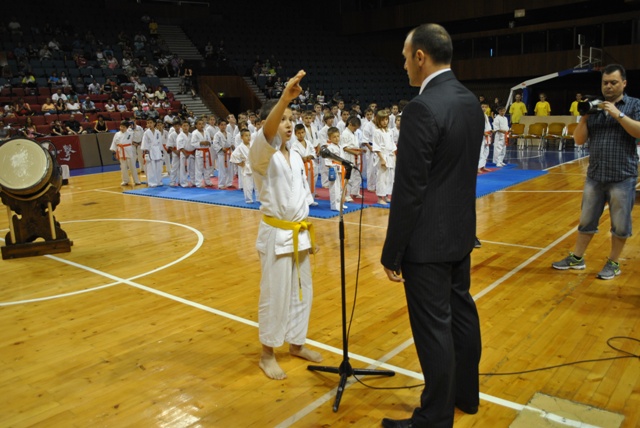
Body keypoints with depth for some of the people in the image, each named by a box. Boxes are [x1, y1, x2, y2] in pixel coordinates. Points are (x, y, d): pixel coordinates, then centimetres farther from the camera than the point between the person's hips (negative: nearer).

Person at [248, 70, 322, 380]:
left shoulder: (296, 159, 9)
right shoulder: (261, 155, -12)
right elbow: (267, 136, -36)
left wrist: (307, 233, 15)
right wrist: (285, 97, -50)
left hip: (299, 234, 7)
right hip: (276, 235, -7)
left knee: (302, 291, 15)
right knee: (275, 295, 1)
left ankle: (296, 344, 34)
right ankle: (267, 354, 20)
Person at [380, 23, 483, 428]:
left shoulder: (422, 108, -21)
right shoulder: (470, 101, 6)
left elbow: (409, 190, -21)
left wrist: (392, 252, -13)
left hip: (429, 239, -9)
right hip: (460, 231, 9)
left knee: (434, 327, 3)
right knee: (462, 312, 20)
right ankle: (466, 393, 38)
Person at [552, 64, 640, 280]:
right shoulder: (594, 108, 9)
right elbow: (579, 140, 7)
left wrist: (618, 114, -18)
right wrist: (584, 117, -7)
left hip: (622, 177, -3)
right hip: (595, 176, 3)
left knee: (620, 224, 5)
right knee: (586, 220, 12)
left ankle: (613, 263, 20)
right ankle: (576, 258, 23)